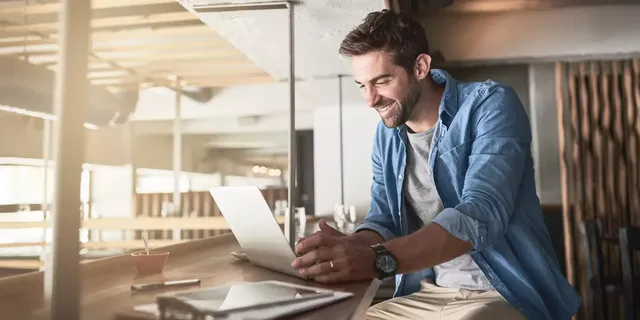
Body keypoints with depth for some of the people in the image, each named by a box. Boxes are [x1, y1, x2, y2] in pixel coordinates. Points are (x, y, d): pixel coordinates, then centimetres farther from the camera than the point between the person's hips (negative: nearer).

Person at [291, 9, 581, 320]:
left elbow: (480, 215, -27)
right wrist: (349, 247, -19)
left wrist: (378, 260, -40)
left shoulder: (491, 105, -14)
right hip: (427, 294, 6)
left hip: (508, 294, -5)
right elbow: (383, 221, 4)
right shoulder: (387, 134, 5)